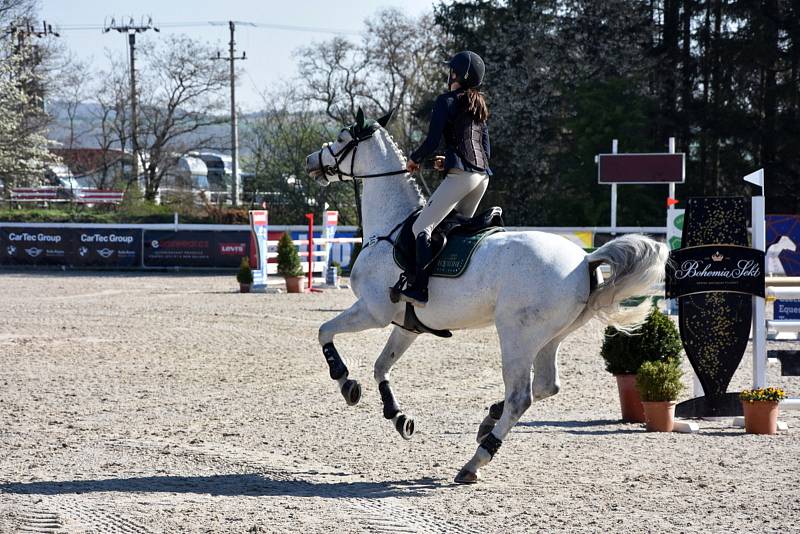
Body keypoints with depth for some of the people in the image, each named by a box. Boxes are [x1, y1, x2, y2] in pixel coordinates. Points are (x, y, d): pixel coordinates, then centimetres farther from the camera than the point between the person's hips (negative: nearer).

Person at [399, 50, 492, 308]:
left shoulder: (447, 101, -3)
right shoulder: (479, 106, 22)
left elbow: (432, 141, -9)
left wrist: (414, 159, 9)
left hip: (461, 174, -9)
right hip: (483, 174, 9)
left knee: (422, 226, -12)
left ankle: (420, 289, -26)